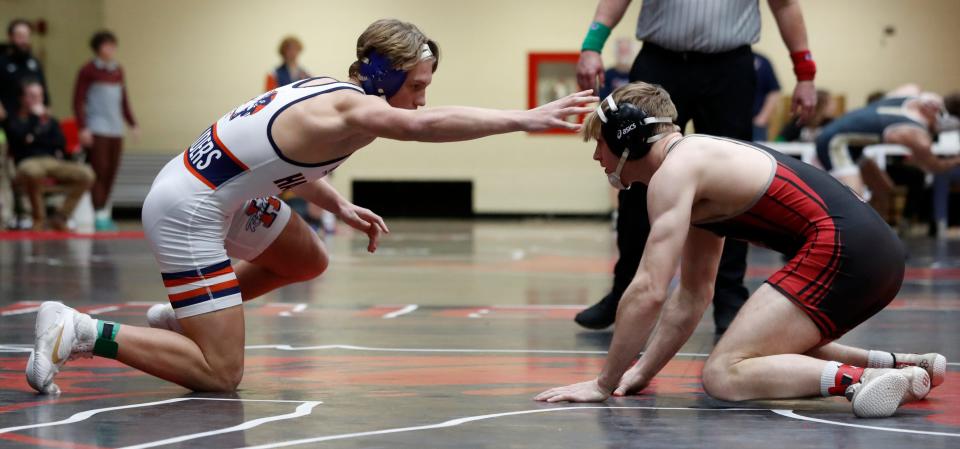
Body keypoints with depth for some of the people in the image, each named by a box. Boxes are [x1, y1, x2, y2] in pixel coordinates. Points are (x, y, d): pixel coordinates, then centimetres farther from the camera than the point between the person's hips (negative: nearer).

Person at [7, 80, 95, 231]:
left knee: (86, 174, -23)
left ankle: (60, 217, -15)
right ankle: (39, 219, -24)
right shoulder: (15, 121, 13)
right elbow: (22, 137, -10)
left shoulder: (50, 121, 25)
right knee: (33, 172, -45)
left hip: (54, 162, 5)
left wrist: (36, 140, -2)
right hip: (29, 162, -5)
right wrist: (34, 116, -1)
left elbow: (61, 143, 9)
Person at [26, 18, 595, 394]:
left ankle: (177, 314, 32)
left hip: (225, 192, 10)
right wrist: (525, 119, -48)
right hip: (185, 213, -10)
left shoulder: (329, 92, 2)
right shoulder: (349, 110, -27)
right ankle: (79, 333, -5)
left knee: (308, 262, 28)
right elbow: (429, 125, -45)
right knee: (219, 374, -8)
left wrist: (340, 205, 6)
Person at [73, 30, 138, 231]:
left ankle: (105, 214, 9)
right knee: (99, 171, -8)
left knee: (111, 173, 3)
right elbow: (78, 101, -5)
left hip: (116, 129, 6)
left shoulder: (118, 71, 15)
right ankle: (99, 215, -7)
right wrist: (83, 128, -13)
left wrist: (132, 124, 18)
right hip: (97, 130, -6)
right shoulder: (88, 71, -2)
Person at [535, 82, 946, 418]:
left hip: (840, 249, -10)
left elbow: (648, 292, -12)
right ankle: (900, 365, 19)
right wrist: (643, 372, 24)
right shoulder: (697, 162, 24)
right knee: (770, 353, 28)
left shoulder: (673, 172, -5)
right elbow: (692, 295, 28)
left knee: (723, 375, -11)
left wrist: (604, 384, -4)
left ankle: (858, 379, -25)